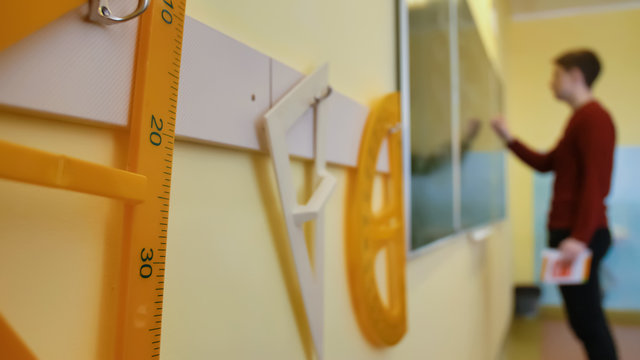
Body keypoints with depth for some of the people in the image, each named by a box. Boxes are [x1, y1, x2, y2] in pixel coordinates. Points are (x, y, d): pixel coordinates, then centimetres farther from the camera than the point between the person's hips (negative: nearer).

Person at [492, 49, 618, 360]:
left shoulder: (594, 116, -11)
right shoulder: (580, 118, 18)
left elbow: (595, 183, -19)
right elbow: (545, 163, 20)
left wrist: (580, 237, -23)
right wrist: (509, 139, 14)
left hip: (580, 235, -10)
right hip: (568, 230, 10)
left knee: (586, 319, -3)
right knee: (585, 319, 15)